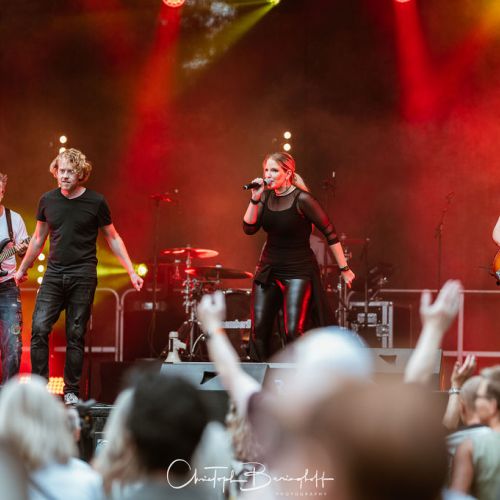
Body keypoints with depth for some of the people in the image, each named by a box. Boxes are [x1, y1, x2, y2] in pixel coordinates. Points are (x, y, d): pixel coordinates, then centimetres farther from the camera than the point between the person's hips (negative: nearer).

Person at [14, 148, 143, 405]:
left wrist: (132, 272, 2)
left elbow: (113, 238, 6)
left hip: (82, 277, -2)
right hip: (54, 274, 2)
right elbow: (38, 238, 19)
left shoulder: (95, 202, -3)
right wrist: (23, 268, 25)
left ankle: (71, 391, 9)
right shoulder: (48, 201, 5)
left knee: (76, 335, 0)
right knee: (39, 328, -11)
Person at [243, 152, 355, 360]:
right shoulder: (266, 196, 4)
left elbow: (330, 232, -11)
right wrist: (255, 199, -15)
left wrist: (344, 268, -10)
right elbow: (249, 228, -2)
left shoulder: (302, 199, -15)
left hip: (298, 271, -6)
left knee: (293, 331, -14)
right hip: (268, 270, 6)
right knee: (259, 329, 1)